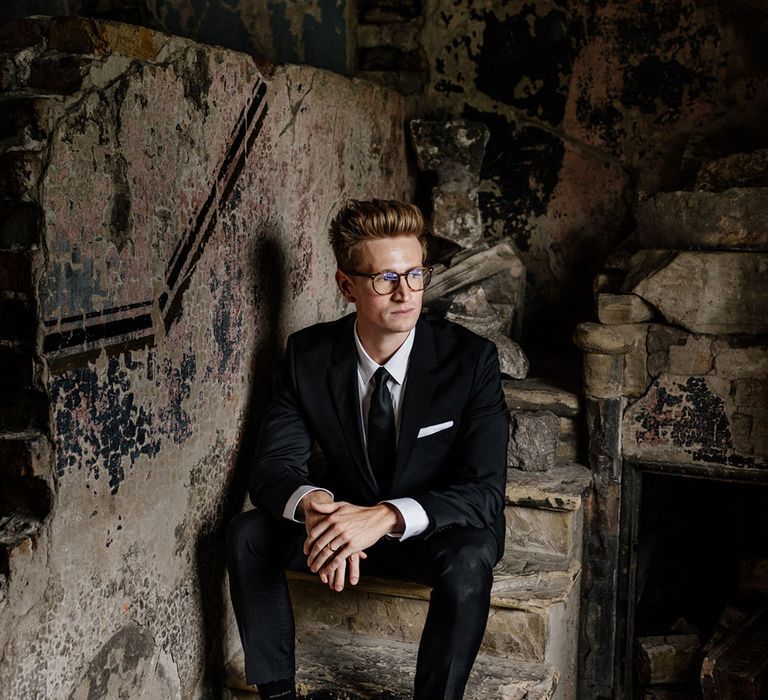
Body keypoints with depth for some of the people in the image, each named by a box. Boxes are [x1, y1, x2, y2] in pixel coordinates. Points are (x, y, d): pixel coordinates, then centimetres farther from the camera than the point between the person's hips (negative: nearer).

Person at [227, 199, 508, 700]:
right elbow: (273, 465, -13)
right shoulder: (309, 354, -11)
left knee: (467, 560, -35)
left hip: (437, 528, -3)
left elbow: (486, 490, -25)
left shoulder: (471, 358, -19)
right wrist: (313, 503, -38)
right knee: (248, 535, -19)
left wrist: (387, 516, -42)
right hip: (349, 518, 3)